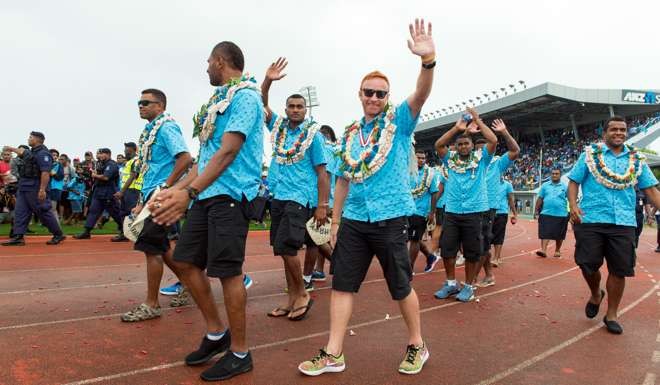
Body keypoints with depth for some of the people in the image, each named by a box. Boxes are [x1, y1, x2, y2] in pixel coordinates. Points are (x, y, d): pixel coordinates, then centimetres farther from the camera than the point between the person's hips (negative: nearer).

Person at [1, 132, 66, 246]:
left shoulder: (43, 154, -15)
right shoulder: (31, 152, 16)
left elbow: (45, 173, -25)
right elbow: (22, 152, 42)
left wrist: (42, 189, -30)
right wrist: (11, 149, 57)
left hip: (35, 188, -10)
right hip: (24, 187, 10)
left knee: (44, 212, -5)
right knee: (20, 212, 5)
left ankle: (58, 235, 4)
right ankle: (18, 237, 6)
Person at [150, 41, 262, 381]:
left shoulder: (245, 96, -8)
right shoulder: (220, 98, 21)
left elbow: (228, 152, -20)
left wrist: (189, 192, -25)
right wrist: (177, 188, 17)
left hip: (230, 195, -9)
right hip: (206, 195, 10)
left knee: (228, 272, -4)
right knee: (186, 262, 11)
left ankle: (239, 353, 12)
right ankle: (216, 333, 25)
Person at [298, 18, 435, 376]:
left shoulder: (399, 120, 0)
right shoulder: (350, 133, 11)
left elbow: (421, 95, -21)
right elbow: (343, 180, 14)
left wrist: (428, 60, -40)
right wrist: (335, 221, 12)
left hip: (390, 218, -4)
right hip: (353, 219, 5)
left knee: (401, 286, 7)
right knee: (341, 283, 6)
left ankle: (417, 345, 29)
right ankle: (333, 354, 18)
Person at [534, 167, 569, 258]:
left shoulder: (565, 186, 4)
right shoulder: (545, 185, 7)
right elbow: (540, 198, 9)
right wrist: (536, 210, 5)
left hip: (561, 215, 0)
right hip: (546, 213, 0)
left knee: (559, 235, 10)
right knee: (545, 233, -7)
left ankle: (557, 250, 26)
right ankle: (543, 250, -10)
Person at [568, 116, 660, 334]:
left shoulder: (637, 159, 12)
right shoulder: (590, 154, 5)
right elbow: (574, 182, 2)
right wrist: (573, 205, -14)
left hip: (624, 223, 2)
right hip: (591, 220, -2)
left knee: (619, 270, 5)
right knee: (588, 264, 1)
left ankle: (612, 314, 21)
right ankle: (595, 294, 33)